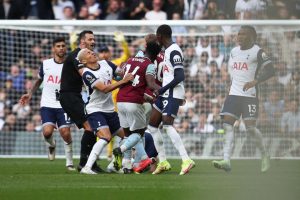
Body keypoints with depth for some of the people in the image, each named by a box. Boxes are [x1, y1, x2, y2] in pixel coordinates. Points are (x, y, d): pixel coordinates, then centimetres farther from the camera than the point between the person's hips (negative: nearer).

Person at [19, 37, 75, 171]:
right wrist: (30, 94, 15)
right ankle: (51, 145, 18)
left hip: (63, 105, -1)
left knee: (65, 132, -13)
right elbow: (39, 80, 22)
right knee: (47, 131, -18)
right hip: (47, 105, 1)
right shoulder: (46, 64, 5)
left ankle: (69, 162, 4)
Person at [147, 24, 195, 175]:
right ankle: (163, 162, 16)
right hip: (165, 94, 10)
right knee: (152, 125, 12)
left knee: (167, 125, -22)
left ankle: (186, 160, -26)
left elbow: (180, 77, -22)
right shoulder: (168, 50, 15)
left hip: (172, 94, -10)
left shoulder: (174, 51, -16)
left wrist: (162, 90, -18)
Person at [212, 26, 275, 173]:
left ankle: (264, 155, 14)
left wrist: (255, 81, -23)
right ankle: (226, 161, -16)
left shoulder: (257, 52, -6)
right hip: (234, 93, 6)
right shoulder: (234, 52, 14)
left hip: (250, 95, -6)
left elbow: (270, 71, -11)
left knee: (250, 127, -11)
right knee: (227, 124, -9)